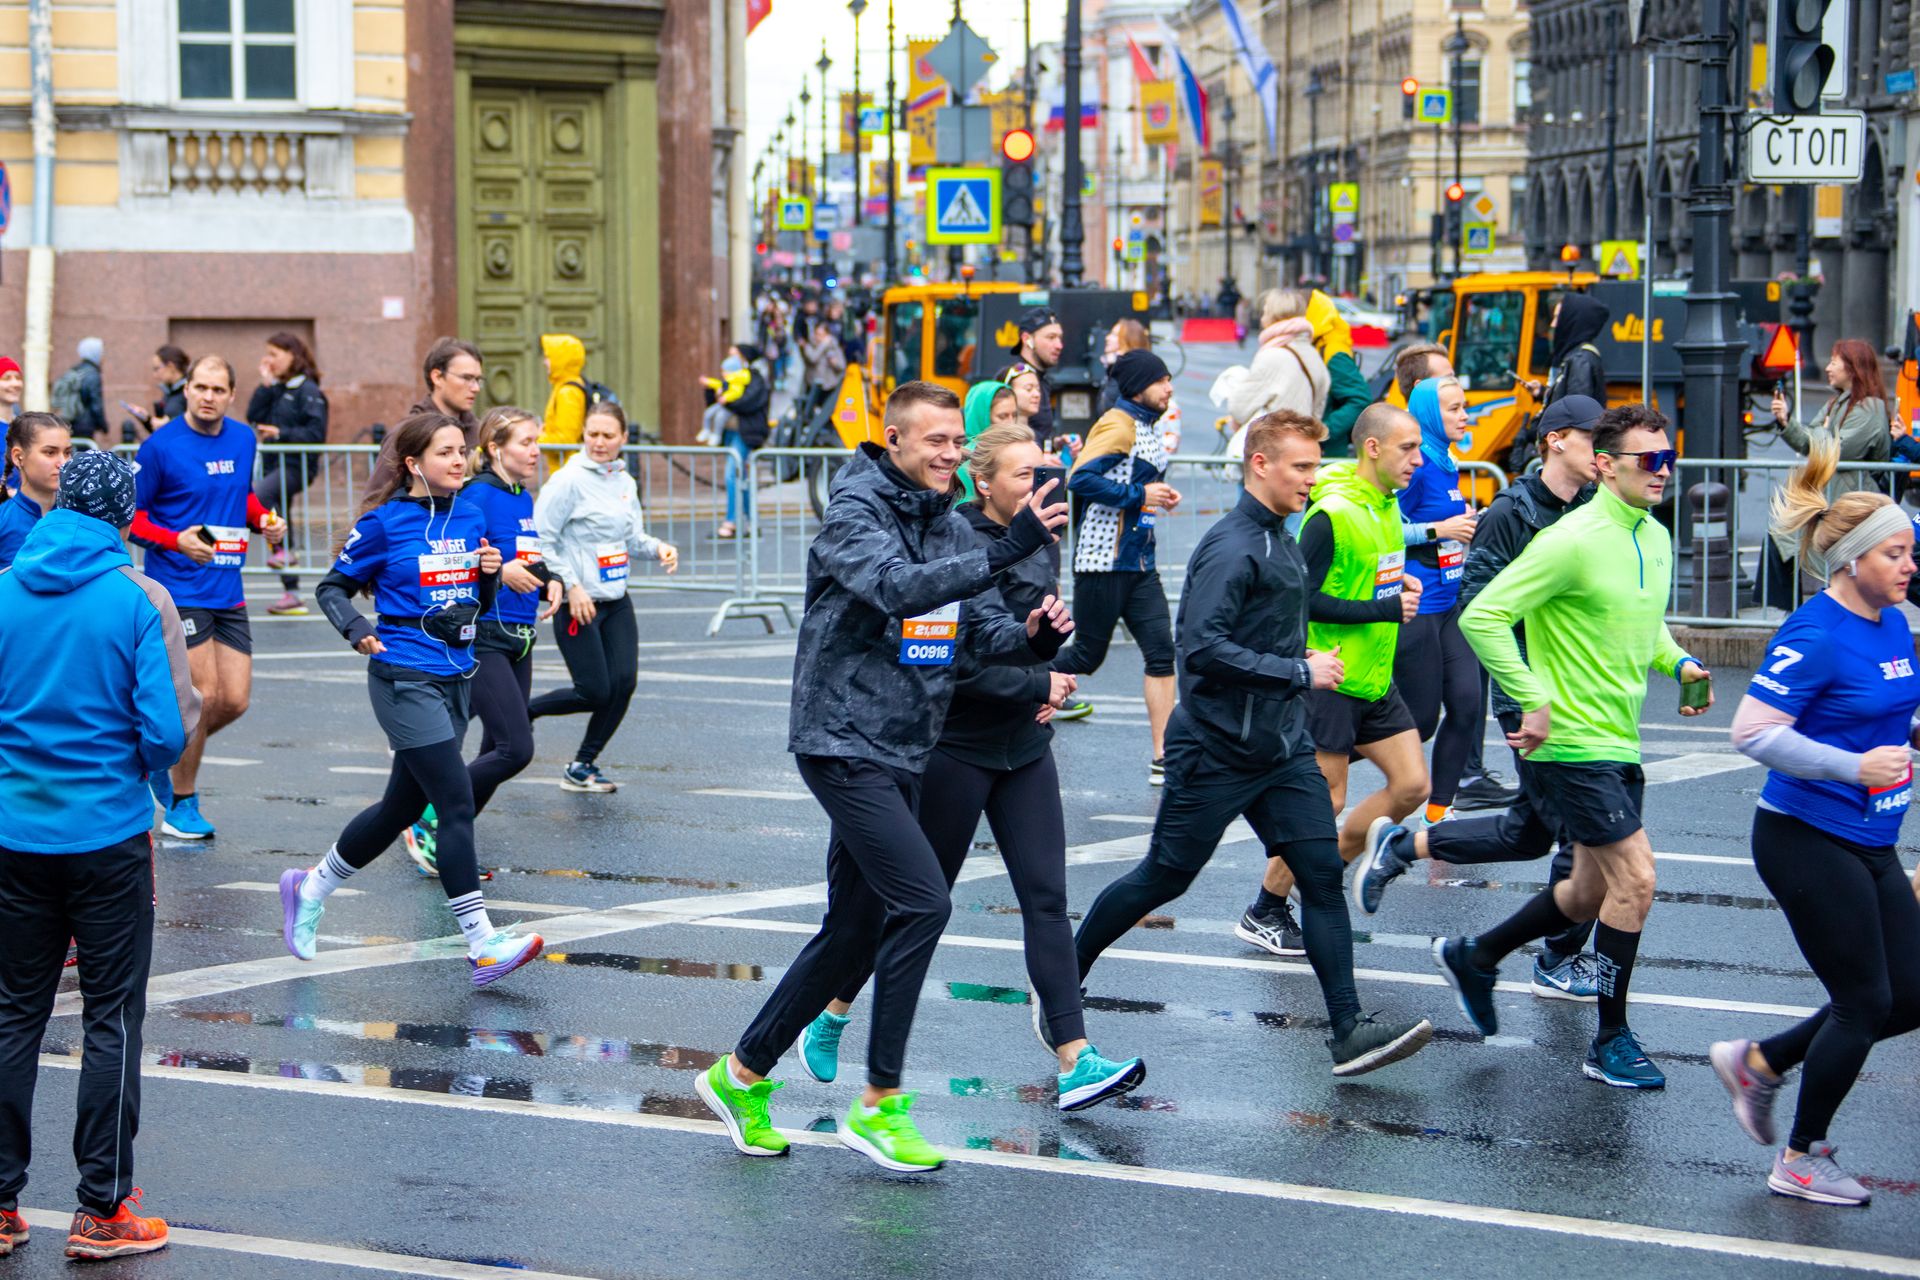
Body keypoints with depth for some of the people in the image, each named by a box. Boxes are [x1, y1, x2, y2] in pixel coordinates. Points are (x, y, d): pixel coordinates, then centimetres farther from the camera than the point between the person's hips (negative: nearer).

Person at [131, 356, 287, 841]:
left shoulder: (244, 440, 8)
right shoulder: (160, 446, -10)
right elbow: (128, 515, -5)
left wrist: (264, 520, 4)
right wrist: (177, 540, -20)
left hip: (228, 592, 6)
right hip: (180, 590, -6)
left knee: (234, 701, 4)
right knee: (204, 696, -8)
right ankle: (181, 806, 8)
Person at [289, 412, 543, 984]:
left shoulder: (470, 518, 8)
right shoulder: (385, 521, -8)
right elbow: (332, 587, 0)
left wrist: (489, 574, -4)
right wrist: (358, 630, -18)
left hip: (456, 678, 7)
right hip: (406, 679, -7)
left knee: (403, 806, 15)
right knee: (457, 802, -14)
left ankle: (310, 888, 35)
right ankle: (483, 945, -14)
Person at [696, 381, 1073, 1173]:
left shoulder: (951, 530, 12)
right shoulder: (853, 514, -12)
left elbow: (983, 630, 9)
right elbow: (898, 586, -32)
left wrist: (1032, 637, -14)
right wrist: (1006, 553, -41)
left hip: (904, 754, 9)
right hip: (844, 744, -8)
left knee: (854, 928, 12)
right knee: (922, 901, -17)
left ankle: (742, 1074, 25)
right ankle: (879, 1104, -8)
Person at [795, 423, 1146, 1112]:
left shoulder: (1037, 543, 7)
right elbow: (959, 662, -23)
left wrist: (1052, 662, 5)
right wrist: (1040, 685, -16)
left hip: (1023, 745, 7)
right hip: (954, 745, -7)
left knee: (1046, 896, -2)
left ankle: (1075, 1064, -5)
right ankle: (830, 1015, 25)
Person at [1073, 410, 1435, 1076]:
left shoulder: (1281, 540, 12)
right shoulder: (1231, 548, -18)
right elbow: (1202, 648, -28)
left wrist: (1303, 658, 11)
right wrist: (1299, 672, -23)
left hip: (1283, 747, 8)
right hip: (1216, 751, -8)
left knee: (1323, 874, -2)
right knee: (1162, 879, 5)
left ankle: (1349, 1032, -4)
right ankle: (1061, 979, 23)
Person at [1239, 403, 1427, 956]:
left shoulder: (1388, 504, 9)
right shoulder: (1331, 515, -19)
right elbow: (1300, 598, -22)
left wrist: (1400, 586, 1)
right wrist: (1384, 609, -22)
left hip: (1375, 679, 9)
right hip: (1330, 679, -9)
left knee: (1412, 785, 5)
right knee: (1325, 802, -3)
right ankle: (1263, 914, 12)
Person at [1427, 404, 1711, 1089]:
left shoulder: (1656, 538, 9)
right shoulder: (1572, 541, -18)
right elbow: (1483, 616, -20)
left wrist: (1679, 663, 6)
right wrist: (1534, 700, -23)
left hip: (1621, 745, 9)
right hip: (1573, 743, -9)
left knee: (1592, 893, 16)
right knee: (1635, 879, -11)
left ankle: (1473, 957, 36)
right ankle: (1611, 1043, 2)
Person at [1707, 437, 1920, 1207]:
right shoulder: (1816, 635, -19)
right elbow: (1753, 733, -23)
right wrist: (1855, 767, -25)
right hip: (1808, 842, -8)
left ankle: (1756, 1064, 25)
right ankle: (1802, 1162, 16)